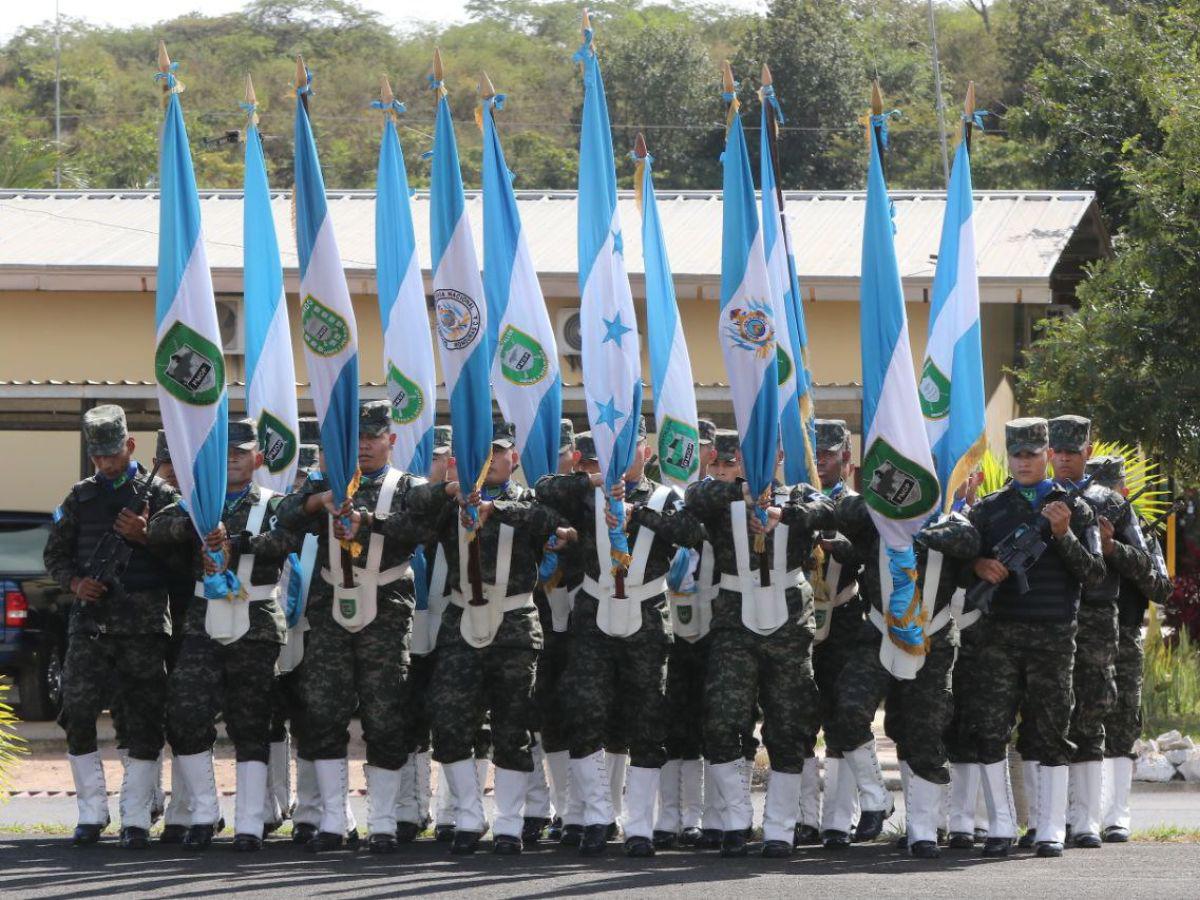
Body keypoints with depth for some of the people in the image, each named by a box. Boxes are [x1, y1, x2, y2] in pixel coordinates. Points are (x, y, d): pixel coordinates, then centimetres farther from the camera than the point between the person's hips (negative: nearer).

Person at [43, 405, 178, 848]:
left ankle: (135, 820, 3)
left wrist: (145, 537, -15)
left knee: (143, 724, -3)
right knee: (78, 716, -4)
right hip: (90, 622, 3)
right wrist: (75, 582, -2)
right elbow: (55, 554, 17)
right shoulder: (80, 497, 13)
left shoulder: (159, 494, 4)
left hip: (144, 625, -3)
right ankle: (91, 813, 8)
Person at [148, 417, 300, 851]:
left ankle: (249, 826, 2)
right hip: (204, 624, 2)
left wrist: (236, 543, -27)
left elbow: (287, 539, -15)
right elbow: (159, 531, -4)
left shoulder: (274, 506, 8)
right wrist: (195, 522, -23)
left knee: (250, 726, -1)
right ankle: (204, 812, 5)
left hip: (255, 629, -2)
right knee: (185, 717, -10)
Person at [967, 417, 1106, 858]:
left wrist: (1064, 536, -12)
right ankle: (1001, 826, 3)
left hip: (1054, 635, -1)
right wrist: (979, 565, -7)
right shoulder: (988, 509, 12)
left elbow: (1095, 574, 3)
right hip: (1000, 634, 1)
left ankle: (1051, 830, 4)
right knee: (990, 729, -5)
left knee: (1051, 734, 0)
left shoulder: (1074, 508, 8)